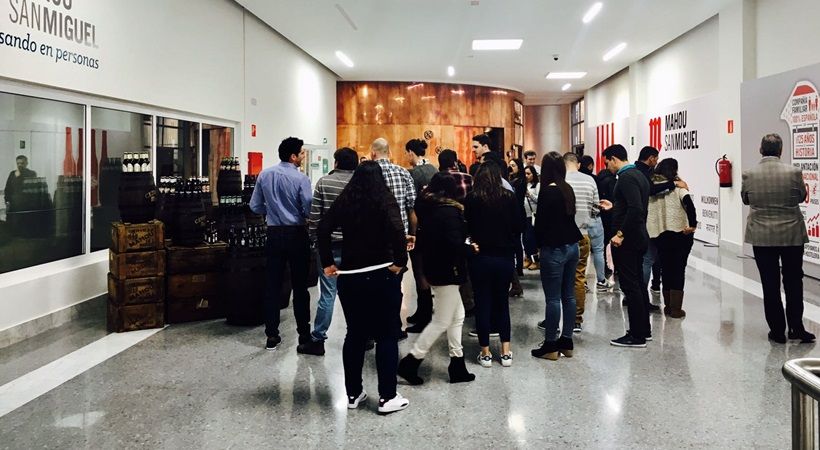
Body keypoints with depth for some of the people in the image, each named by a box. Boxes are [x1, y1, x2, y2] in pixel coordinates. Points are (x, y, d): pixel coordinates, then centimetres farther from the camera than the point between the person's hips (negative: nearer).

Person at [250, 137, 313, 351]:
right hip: (296, 234, -4)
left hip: (274, 234, 4)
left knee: (273, 285, 7)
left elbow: (255, 206, 4)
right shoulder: (300, 178, -12)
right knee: (300, 286, 5)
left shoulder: (264, 175, 2)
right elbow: (309, 210, -15)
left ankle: (272, 336, 9)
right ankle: (304, 333, 12)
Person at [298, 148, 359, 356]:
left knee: (327, 294, 0)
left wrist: (314, 239, 7)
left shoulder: (324, 182, -4)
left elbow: (314, 215, -4)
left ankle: (317, 340, 4)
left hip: (329, 245, -2)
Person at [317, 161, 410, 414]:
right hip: (382, 276, -4)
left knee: (355, 334, 14)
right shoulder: (385, 201, -6)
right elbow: (397, 230, -23)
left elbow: (323, 229, -6)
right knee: (387, 336, 5)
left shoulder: (344, 202, 5)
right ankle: (387, 397, 7)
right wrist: (400, 262, -14)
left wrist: (328, 264, -2)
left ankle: (353, 394, 20)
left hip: (349, 276, 4)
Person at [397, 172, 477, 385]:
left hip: (433, 268, 9)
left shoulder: (426, 208, 6)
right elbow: (455, 245, -26)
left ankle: (457, 366, 21)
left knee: (458, 316, 16)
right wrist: (471, 248, -9)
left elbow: (422, 240, 11)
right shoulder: (449, 211, -19)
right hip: (446, 272, -9)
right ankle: (410, 361, 4)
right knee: (442, 321, 1)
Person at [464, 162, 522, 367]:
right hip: (504, 256, 2)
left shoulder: (471, 199, -9)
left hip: (480, 257, -2)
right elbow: (518, 228, -1)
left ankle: (486, 353, 13)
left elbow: (466, 228, -3)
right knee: (502, 302, 15)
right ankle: (506, 352, 16)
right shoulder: (509, 197, -5)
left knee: (483, 304, 8)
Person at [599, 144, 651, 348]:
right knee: (638, 283, 16)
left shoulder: (626, 177, -16)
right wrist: (613, 206, 26)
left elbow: (635, 208, -27)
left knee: (630, 286, -5)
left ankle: (637, 335, 1)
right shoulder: (638, 175, 14)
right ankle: (644, 329, 25)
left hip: (626, 240, -10)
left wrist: (621, 234, -22)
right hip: (639, 237, 10)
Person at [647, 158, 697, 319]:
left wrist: (651, 230, 7)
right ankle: (675, 308, 5)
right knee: (678, 269, 5)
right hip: (679, 233, -3)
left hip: (658, 235, 3)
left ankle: (668, 306, 21)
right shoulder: (677, 186, -7)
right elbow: (688, 202, -23)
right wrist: (692, 225, -16)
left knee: (666, 269, 15)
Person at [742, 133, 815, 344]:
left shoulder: (749, 175, -9)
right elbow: (802, 197, 5)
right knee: (793, 281, 12)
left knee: (770, 284, 6)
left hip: (761, 237, 0)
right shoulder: (793, 172, -10)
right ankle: (796, 328, 14)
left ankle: (777, 331, 11)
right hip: (792, 235, 0)